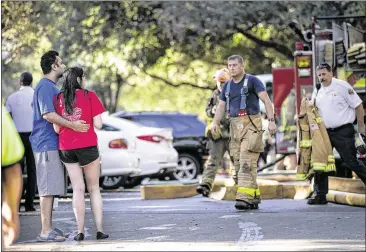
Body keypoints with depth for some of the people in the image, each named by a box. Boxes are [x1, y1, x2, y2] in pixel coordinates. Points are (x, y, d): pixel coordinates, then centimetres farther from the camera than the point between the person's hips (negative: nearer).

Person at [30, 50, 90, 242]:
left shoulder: (51, 87, 19)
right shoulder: (45, 86, -13)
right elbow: (48, 114, -23)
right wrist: (72, 125, -25)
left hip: (52, 143, 10)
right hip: (47, 144, -10)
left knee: (50, 189, 12)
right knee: (48, 188, -10)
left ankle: (48, 228, 17)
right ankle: (46, 231, -9)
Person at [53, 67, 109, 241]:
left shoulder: (58, 99, 4)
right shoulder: (89, 96, -6)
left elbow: (56, 129, 3)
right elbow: (98, 124, -8)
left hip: (66, 148, 3)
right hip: (87, 146, -3)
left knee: (78, 189, 9)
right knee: (94, 189, 7)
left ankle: (80, 231, 3)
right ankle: (100, 230, 4)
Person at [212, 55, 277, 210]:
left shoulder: (252, 81, -2)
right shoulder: (227, 86, 17)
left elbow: (266, 100, -9)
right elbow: (221, 106, 17)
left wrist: (271, 120, -20)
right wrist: (216, 122, -1)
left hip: (251, 124, -7)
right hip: (235, 127, 7)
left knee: (247, 163, -15)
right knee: (238, 165, 5)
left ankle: (244, 197, -22)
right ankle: (254, 197, 12)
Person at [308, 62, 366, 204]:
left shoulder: (342, 86, -8)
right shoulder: (317, 92, 9)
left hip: (343, 132, -6)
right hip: (325, 132, 6)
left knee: (351, 162, -5)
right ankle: (320, 195, 10)